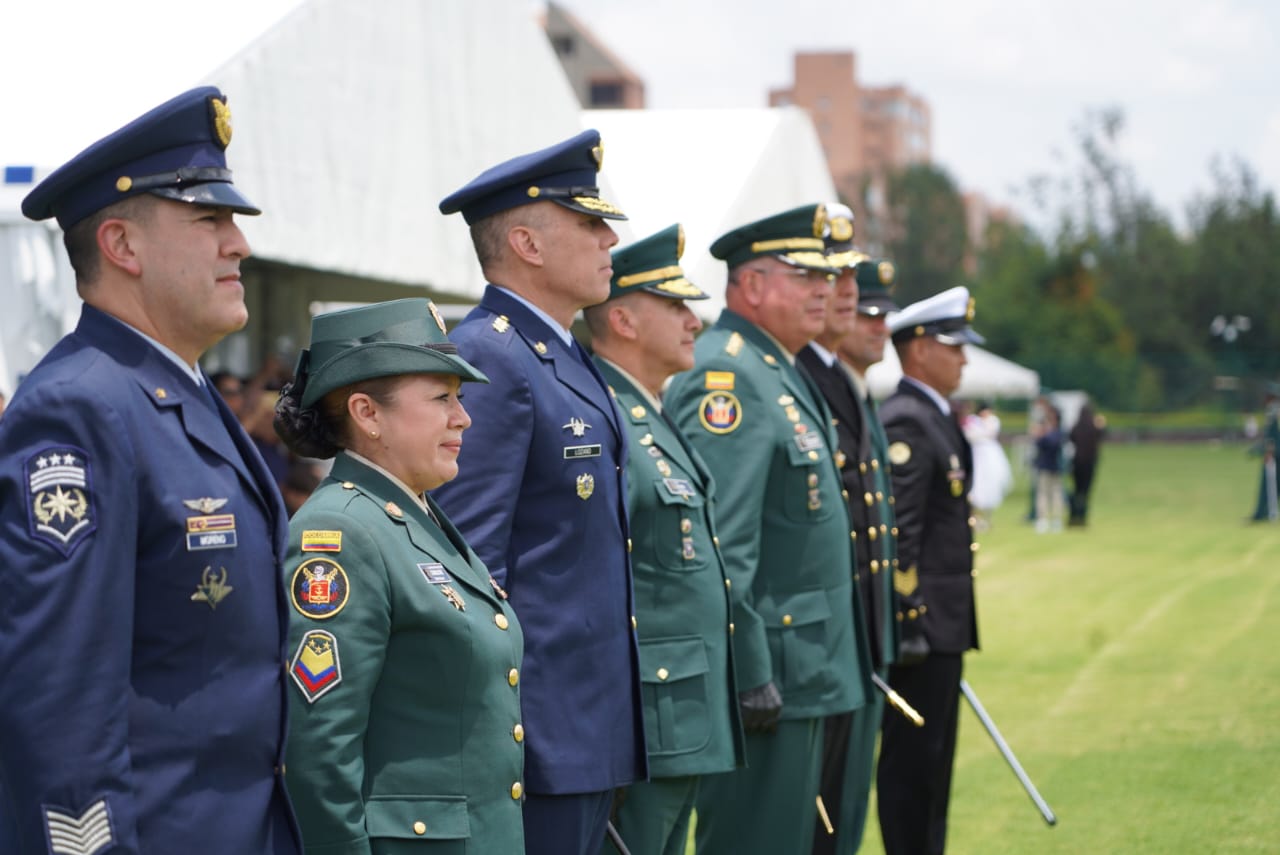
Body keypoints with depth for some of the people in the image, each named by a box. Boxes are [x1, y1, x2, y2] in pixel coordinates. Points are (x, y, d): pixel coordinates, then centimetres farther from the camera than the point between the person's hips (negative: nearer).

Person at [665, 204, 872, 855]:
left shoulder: (780, 374, 17)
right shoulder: (726, 377, -16)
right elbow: (718, 549, -23)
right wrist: (750, 677, -24)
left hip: (802, 678, 11)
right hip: (767, 677, -10)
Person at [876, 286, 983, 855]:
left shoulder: (935, 419, 17)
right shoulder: (905, 423, -15)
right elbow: (899, 535, -21)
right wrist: (908, 623, -23)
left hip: (944, 623, 10)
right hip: (922, 626, -10)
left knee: (934, 760, 14)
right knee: (911, 759, -4)